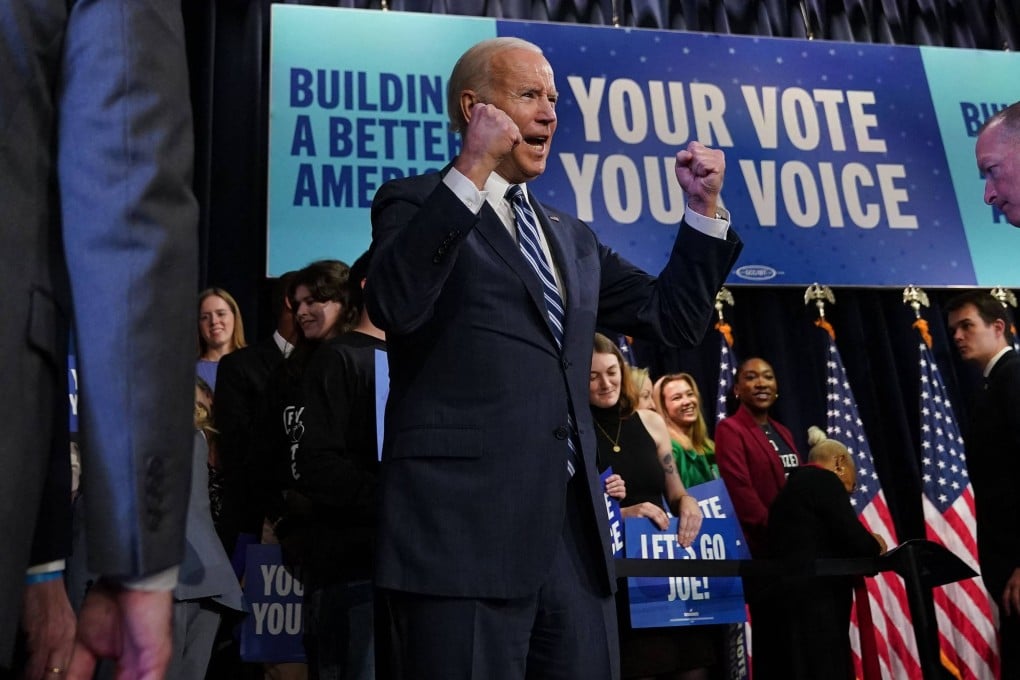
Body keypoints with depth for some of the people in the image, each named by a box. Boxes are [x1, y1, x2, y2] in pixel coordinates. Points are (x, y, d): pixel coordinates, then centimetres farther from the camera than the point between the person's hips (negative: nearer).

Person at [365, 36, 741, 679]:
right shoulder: (416, 202, 2)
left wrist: (704, 207, 11)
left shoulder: (572, 236, 21)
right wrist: (473, 170, -19)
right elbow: (395, 307, -18)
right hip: (464, 521, -6)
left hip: (574, 524, 6)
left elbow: (673, 316, 20)